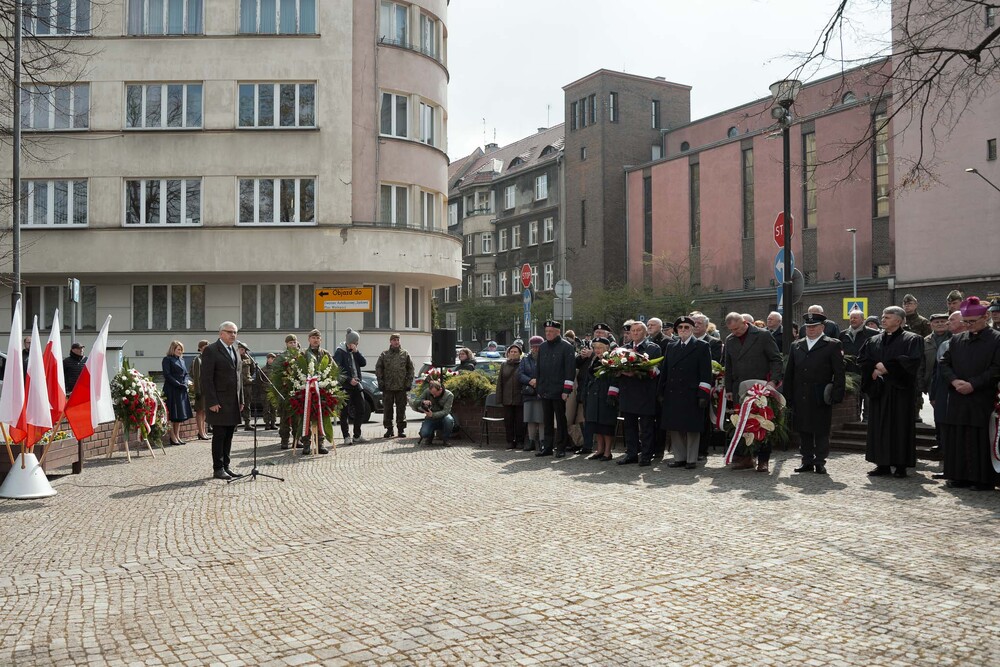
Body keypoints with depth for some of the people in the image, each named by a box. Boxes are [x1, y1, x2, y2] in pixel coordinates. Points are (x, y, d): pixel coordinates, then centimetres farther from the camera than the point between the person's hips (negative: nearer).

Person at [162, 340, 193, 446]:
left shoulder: (181, 360, 18)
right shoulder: (167, 359, -4)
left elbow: (186, 374, 16)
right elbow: (167, 375, -11)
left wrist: (186, 382, -4)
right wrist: (179, 384, -16)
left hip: (181, 390, 7)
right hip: (171, 390, -7)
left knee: (180, 414, 8)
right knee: (172, 414, -5)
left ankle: (177, 436, 14)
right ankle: (172, 438, -2)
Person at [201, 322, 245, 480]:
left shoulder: (235, 351, 17)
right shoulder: (211, 351, -7)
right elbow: (206, 378, -12)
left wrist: (241, 400, 14)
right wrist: (212, 402, -17)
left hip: (234, 402, 7)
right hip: (219, 402, -7)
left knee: (229, 436, 9)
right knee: (219, 436, -1)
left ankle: (226, 466, 17)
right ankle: (218, 468, 6)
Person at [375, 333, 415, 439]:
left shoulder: (405, 354, 6)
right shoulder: (384, 354, 5)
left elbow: (410, 369, 7)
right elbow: (378, 368, 6)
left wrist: (409, 383, 0)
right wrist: (381, 382, -2)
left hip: (401, 387, 0)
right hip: (388, 387, 0)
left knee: (401, 409, 3)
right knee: (387, 409, 4)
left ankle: (401, 429, 11)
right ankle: (389, 429, 13)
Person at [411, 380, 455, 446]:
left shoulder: (449, 395, -15)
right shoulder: (427, 392, -8)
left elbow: (445, 411, -24)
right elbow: (414, 404, -7)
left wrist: (433, 415, -39)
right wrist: (422, 402, -29)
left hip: (442, 418, -1)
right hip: (431, 419, 1)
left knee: (449, 419, -36)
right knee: (424, 433, -28)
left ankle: (445, 440, -10)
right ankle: (429, 438, 12)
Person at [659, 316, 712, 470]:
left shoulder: (702, 346, 1)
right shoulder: (670, 346, 15)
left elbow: (706, 373, -5)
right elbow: (664, 369, 14)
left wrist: (703, 394, -12)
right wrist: (661, 392, 8)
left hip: (691, 394, -5)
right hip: (672, 394, 5)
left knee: (692, 428, 1)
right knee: (674, 427, 8)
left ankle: (692, 459, 10)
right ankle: (679, 458, 18)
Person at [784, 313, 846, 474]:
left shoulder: (833, 345, 2)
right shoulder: (796, 346, 14)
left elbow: (839, 373, -2)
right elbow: (789, 373, 14)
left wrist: (837, 395, -10)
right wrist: (788, 396, 8)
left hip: (821, 399, -4)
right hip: (800, 399, 4)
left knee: (821, 432, 2)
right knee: (803, 431, 8)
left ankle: (820, 462, 11)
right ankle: (807, 461, 17)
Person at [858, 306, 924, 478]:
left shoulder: (912, 340, -1)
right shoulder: (874, 341, 14)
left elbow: (913, 361, -15)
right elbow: (861, 360, 9)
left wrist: (887, 366, -14)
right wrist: (874, 369, -10)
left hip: (900, 390, -5)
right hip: (878, 391, 5)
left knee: (900, 426, -2)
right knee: (879, 426, 5)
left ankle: (900, 465, 4)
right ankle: (882, 463, 10)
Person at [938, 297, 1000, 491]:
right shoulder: (957, 340, 12)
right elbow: (944, 363, 10)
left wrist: (973, 384, -15)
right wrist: (954, 381, -8)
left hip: (983, 401, -5)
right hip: (957, 400, 5)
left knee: (981, 441, -2)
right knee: (957, 439, 6)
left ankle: (984, 479, 7)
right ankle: (960, 476, 15)